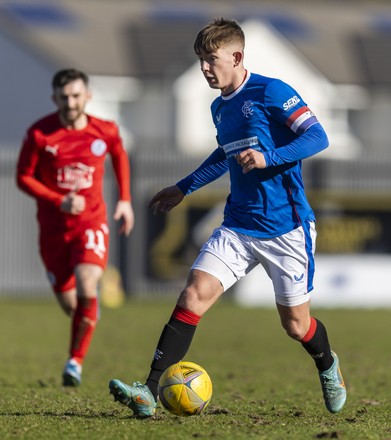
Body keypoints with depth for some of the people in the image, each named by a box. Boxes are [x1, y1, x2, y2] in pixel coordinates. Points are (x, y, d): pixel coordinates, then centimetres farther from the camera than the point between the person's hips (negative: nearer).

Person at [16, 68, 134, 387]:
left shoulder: (106, 131, -5)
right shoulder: (40, 133, -11)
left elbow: (120, 156, 18)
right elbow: (23, 177, -6)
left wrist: (125, 199, 12)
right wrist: (59, 201, -19)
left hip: (91, 224, -1)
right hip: (53, 228, 1)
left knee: (86, 292, -23)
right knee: (69, 305, 8)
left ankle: (76, 361, -7)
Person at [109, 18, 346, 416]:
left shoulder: (270, 92, -11)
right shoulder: (219, 108, 12)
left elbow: (317, 137, -16)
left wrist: (269, 158, -29)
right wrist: (184, 188, 33)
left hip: (287, 229, -6)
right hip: (238, 228, 6)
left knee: (296, 324, 5)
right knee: (193, 295, -14)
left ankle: (327, 367, 41)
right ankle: (149, 393, -20)